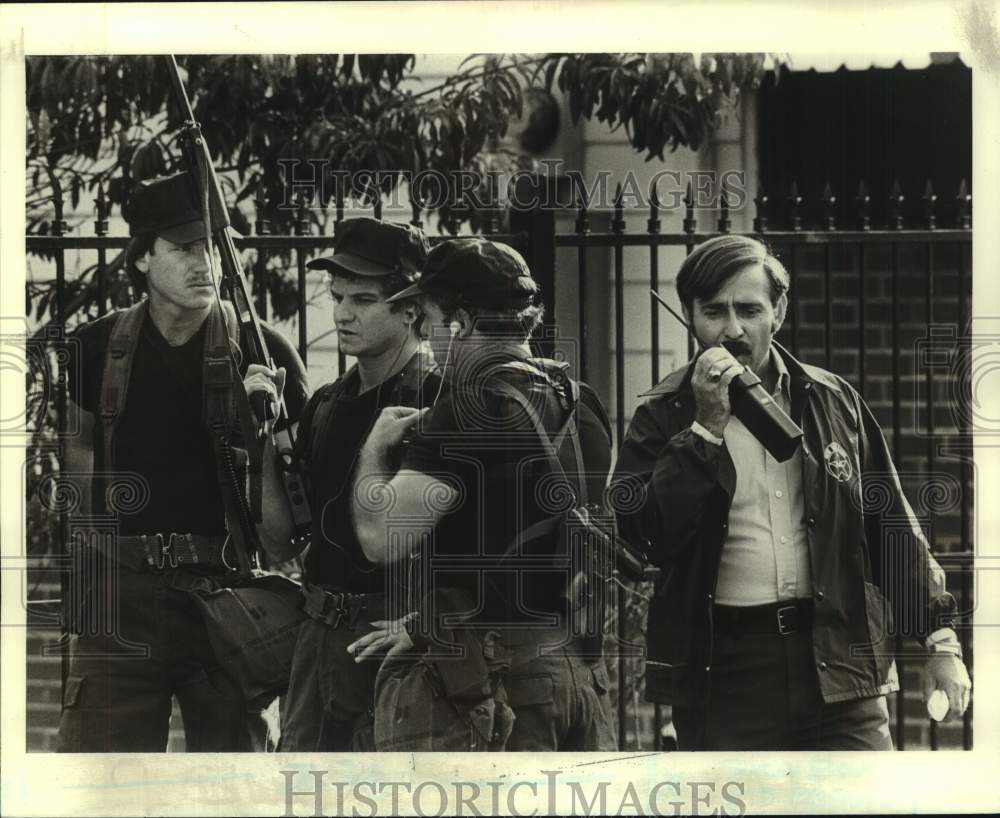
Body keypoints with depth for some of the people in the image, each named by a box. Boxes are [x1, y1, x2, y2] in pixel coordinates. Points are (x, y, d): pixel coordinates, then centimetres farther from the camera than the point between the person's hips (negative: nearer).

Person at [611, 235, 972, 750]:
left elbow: (891, 527, 14)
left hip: (838, 665, 1)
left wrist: (939, 639, 10)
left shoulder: (832, 402, 10)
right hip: (721, 675, -1)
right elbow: (638, 533, -12)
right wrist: (708, 426, -15)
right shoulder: (663, 416, 3)